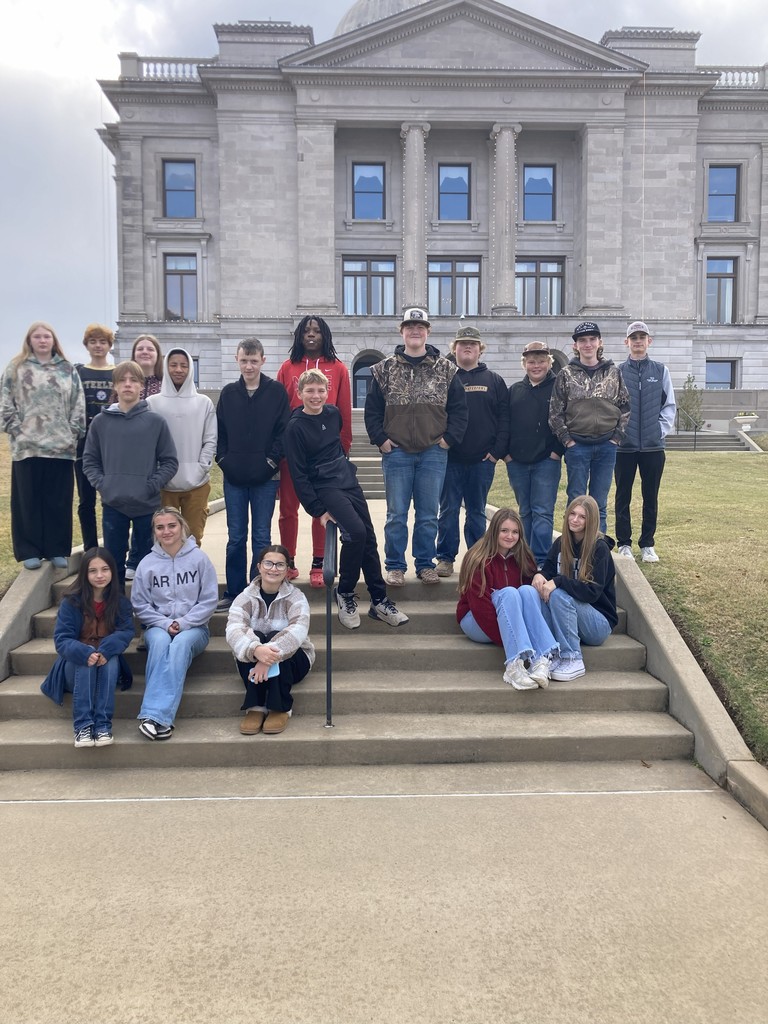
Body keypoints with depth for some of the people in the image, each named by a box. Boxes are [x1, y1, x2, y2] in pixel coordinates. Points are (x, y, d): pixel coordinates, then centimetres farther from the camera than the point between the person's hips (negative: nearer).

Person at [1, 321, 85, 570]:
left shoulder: (68, 369, 11)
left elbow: (78, 406, 8)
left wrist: (74, 434, 0)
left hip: (61, 446, 1)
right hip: (27, 446, -1)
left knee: (59, 502, 5)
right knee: (28, 501, 4)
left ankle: (57, 550, 15)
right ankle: (30, 551, 13)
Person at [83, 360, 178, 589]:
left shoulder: (156, 421, -2)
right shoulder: (101, 421, 3)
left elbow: (170, 461, -1)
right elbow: (89, 460, 8)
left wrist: (152, 486, -10)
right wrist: (102, 484, -5)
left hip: (147, 504, -1)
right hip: (112, 504, 1)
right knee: (113, 562, 10)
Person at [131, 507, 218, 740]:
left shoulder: (199, 558, 1)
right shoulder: (147, 563, 5)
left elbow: (209, 600, -1)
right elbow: (140, 605, 5)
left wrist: (184, 622, -13)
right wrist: (164, 624, -11)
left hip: (193, 627, -1)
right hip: (158, 626, 1)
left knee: (180, 644, -35)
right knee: (160, 642, -34)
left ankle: (156, 715, -43)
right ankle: (158, 719, -43)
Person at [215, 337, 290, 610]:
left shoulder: (276, 391, 0)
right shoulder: (228, 393, 8)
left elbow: (284, 430, -3)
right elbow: (218, 431, 9)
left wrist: (272, 460, -10)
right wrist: (223, 459, -2)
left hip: (265, 477, -2)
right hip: (234, 477, 2)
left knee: (262, 537, 4)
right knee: (235, 537, 8)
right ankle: (234, 592, 17)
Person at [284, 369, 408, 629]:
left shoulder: (333, 413, 6)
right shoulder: (295, 427, -10)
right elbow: (298, 474, -11)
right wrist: (317, 510, -14)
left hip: (350, 482, 6)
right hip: (325, 489, -6)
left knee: (369, 538, 3)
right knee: (356, 532, -24)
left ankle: (379, 600, 13)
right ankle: (345, 593, -5)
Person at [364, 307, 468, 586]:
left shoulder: (446, 369, 6)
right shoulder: (385, 369, 5)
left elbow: (459, 408, 7)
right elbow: (372, 409, 7)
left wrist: (449, 438, -1)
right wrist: (380, 439, -2)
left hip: (434, 452, 1)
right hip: (396, 452, 0)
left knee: (428, 515, 7)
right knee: (396, 514, 4)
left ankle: (425, 564, 19)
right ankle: (395, 566, 14)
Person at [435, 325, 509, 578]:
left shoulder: (494, 381, 9)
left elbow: (504, 417, 3)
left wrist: (498, 450, -5)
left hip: (483, 459, 1)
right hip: (450, 458, -1)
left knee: (477, 512, 10)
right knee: (448, 510, 3)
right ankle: (445, 557, 11)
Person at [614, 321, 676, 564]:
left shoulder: (661, 371, 6)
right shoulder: (617, 372, 2)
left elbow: (669, 405, 8)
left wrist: (661, 430, -3)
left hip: (653, 446, 1)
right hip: (624, 446, -1)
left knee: (651, 497, 7)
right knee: (623, 496, 6)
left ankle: (648, 544, 18)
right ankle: (624, 543, 17)